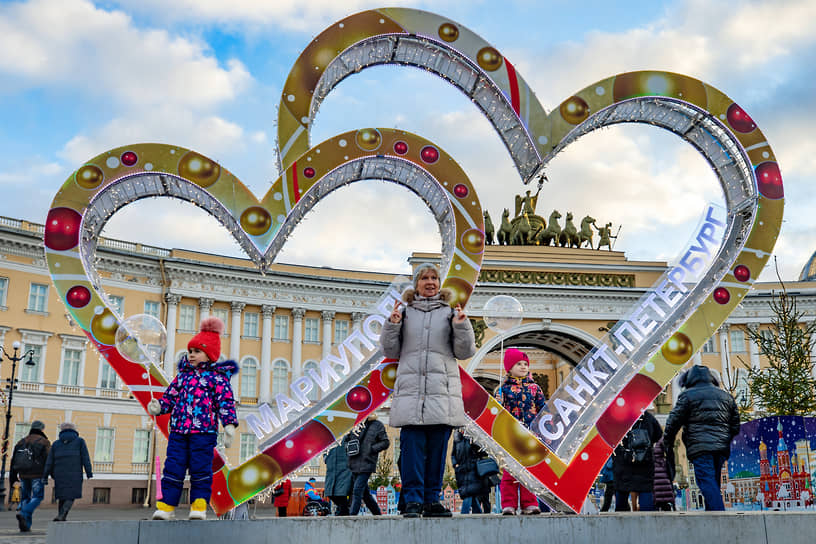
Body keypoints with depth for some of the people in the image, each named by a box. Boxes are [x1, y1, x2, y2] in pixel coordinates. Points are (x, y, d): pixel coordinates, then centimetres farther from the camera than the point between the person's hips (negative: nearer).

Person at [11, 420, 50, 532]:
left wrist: (13, 476, 15)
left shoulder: (22, 441, 14)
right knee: (37, 497, 4)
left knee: (25, 498, 12)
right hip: (37, 475, -5)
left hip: (23, 475, 5)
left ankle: (25, 525, 6)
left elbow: (14, 459, 11)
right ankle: (23, 514, -20)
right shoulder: (44, 442, 0)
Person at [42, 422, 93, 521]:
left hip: (60, 475, 3)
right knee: (71, 497, -2)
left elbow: (49, 462, 8)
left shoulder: (56, 443, 13)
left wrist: (45, 476, 8)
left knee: (62, 497, 13)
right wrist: (89, 473, -4)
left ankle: (61, 517, 10)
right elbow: (85, 458, -2)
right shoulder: (79, 441, 7)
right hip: (74, 475, -3)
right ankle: (61, 515, -21)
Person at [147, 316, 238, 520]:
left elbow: (226, 401, -5)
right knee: (173, 467, 3)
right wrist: (158, 406, 0)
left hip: (204, 431, -5)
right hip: (178, 429, 5)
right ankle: (166, 505, 6)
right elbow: (170, 395, 20)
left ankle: (199, 505, 5)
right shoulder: (183, 374, 18)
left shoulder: (217, 376, 1)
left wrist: (229, 424, -16)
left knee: (200, 468, -1)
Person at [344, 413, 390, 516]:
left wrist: (371, 449, -11)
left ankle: (353, 515, -10)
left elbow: (385, 443, -1)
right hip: (354, 464, 5)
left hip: (367, 464, -5)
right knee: (365, 493, 11)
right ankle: (377, 514, 24)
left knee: (357, 490, -13)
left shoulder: (377, 425, 1)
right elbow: (345, 440, 21)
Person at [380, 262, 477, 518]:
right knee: (412, 446, -5)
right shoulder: (405, 312, 12)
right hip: (410, 388, 0)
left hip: (442, 389, 1)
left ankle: (432, 499, 11)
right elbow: (391, 351, 13)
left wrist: (461, 326, -8)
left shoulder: (450, 313, 11)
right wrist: (392, 325, -2)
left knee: (438, 446, 2)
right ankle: (413, 500, 0)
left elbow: (465, 352, 8)